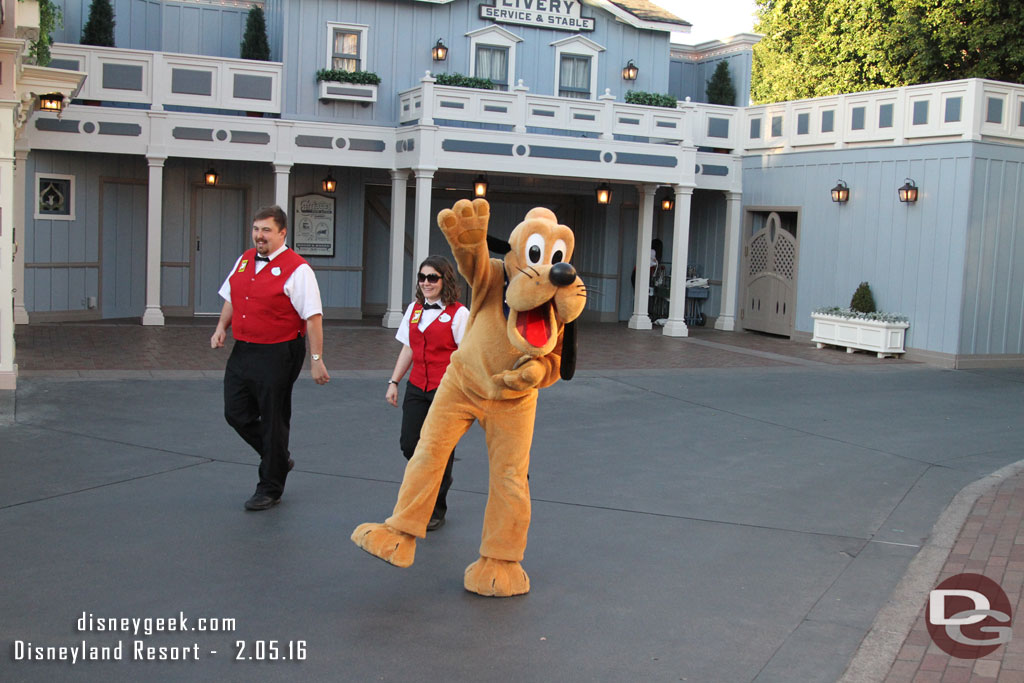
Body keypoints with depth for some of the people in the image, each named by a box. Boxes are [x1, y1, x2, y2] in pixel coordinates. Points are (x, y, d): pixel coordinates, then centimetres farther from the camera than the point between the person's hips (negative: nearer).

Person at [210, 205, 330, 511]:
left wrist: (316, 359, -18)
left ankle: (269, 490, 19)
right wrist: (221, 328, 7)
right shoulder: (244, 261, 10)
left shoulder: (296, 269, -13)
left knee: (273, 421, 4)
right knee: (236, 413, 11)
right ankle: (279, 459, 34)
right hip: (242, 351, 7)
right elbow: (231, 299, 23)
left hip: (277, 356, -7)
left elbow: (313, 317, -15)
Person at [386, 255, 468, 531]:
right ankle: (438, 479, 30)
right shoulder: (414, 310, 12)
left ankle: (436, 510, 17)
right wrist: (393, 382, 12)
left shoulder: (458, 313, -6)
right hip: (417, 388, 5)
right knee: (409, 444, 1)